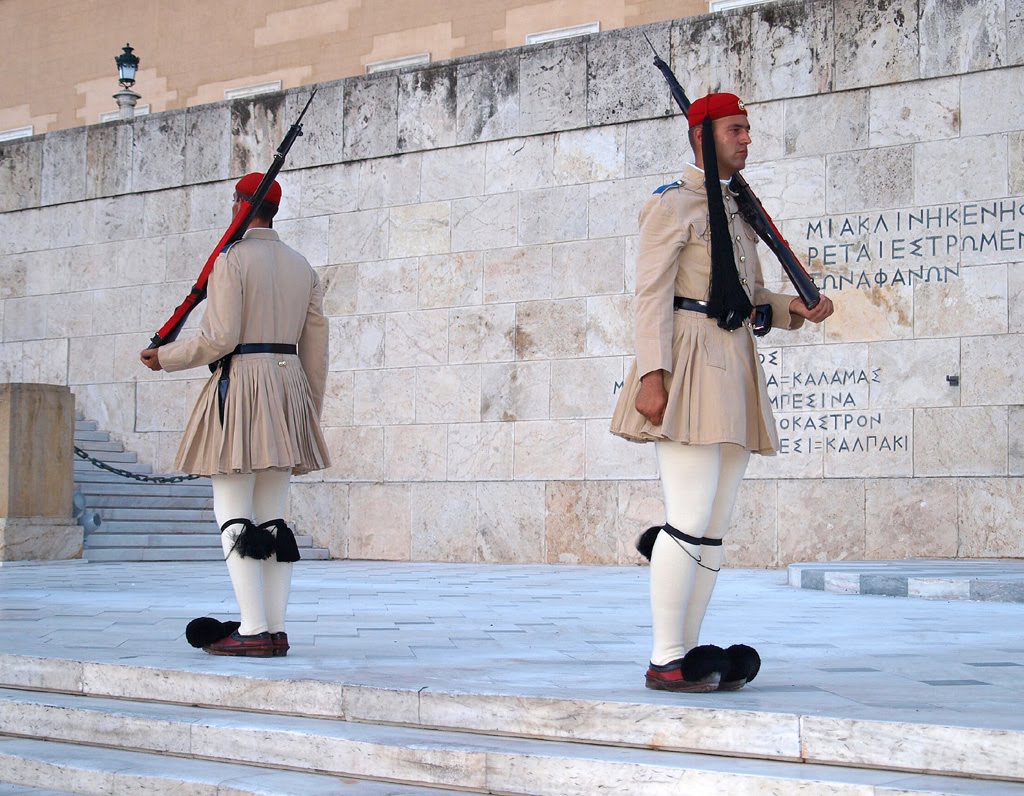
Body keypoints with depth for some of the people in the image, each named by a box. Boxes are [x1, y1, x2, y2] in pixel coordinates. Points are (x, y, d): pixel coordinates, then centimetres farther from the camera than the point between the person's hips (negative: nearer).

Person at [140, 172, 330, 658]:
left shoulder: (231, 259, -7)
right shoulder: (301, 267, 14)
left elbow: (219, 339, -14)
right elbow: (316, 349, 13)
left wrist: (165, 357, 1)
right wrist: (309, 412, 19)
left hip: (239, 387, -7)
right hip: (288, 386, 7)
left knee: (233, 515, -5)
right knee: (273, 516, 7)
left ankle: (254, 631, -12)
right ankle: (275, 631, 6)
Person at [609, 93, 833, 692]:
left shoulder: (740, 209, 21)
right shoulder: (674, 204, -3)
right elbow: (652, 294, -10)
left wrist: (795, 308, 6)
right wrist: (652, 374, -20)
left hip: (736, 371, 8)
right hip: (691, 366, -8)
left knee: (716, 527, 7)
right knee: (693, 520, -12)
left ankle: (690, 652, 12)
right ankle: (666, 660, -5)